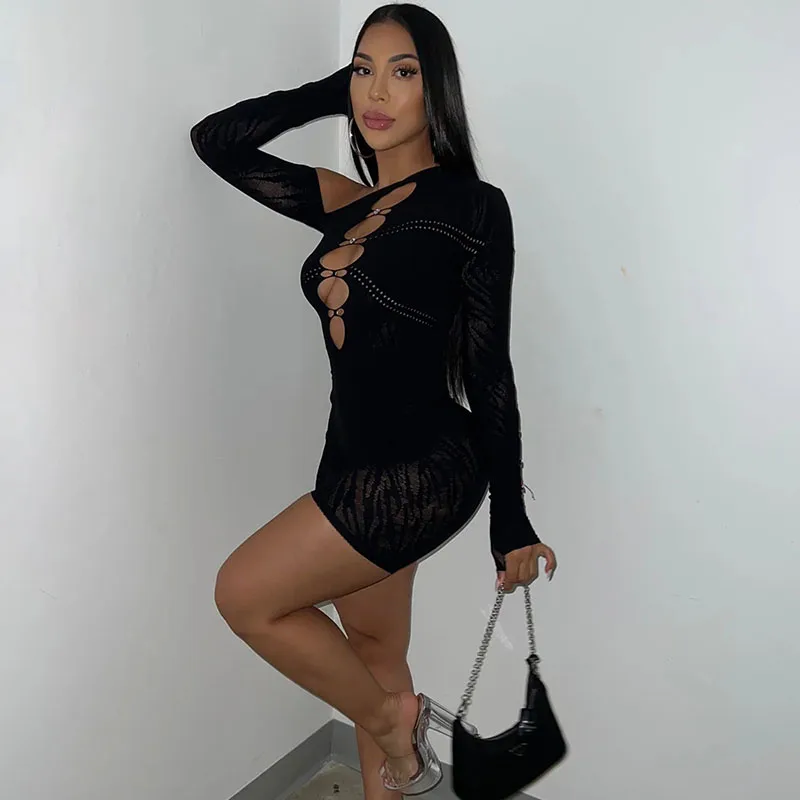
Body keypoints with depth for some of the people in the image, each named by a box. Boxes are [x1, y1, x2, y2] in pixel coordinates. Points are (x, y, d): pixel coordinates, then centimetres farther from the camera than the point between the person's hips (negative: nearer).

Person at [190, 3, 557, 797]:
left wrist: (510, 523, -6)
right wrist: (336, 90, 9)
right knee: (375, 656, 18)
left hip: (423, 469, -7)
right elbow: (215, 139, 13)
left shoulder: (471, 205, -7)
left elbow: (488, 371, -8)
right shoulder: (346, 205, 9)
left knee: (245, 595, -3)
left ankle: (393, 718, 16)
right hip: (355, 464, 7)